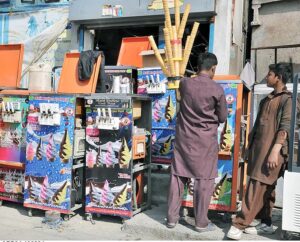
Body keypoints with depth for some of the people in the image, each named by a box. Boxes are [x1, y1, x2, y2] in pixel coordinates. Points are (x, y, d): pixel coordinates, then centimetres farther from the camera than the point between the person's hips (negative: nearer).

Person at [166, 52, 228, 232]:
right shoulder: (217, 89, -10)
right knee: (204, 180, 6)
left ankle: (172, 217, 19)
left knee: (178, 177, 10)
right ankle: (201, 222, 15)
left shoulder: (184, 83, -2)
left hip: (184, 137, 4)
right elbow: (223, 118, -1)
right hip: (206, 140, -3)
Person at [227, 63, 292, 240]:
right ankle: (266, 224, 19)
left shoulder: (288, 99, -7)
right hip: (258, 148, 8)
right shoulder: (267, 99, 18)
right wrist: (249, 146, 18)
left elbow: (285, 127, -15)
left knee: (257, 188, -8)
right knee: (266, 189, 12)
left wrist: (275, 152, -23)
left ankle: (239, 225, -6)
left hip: (271, 150, -8)